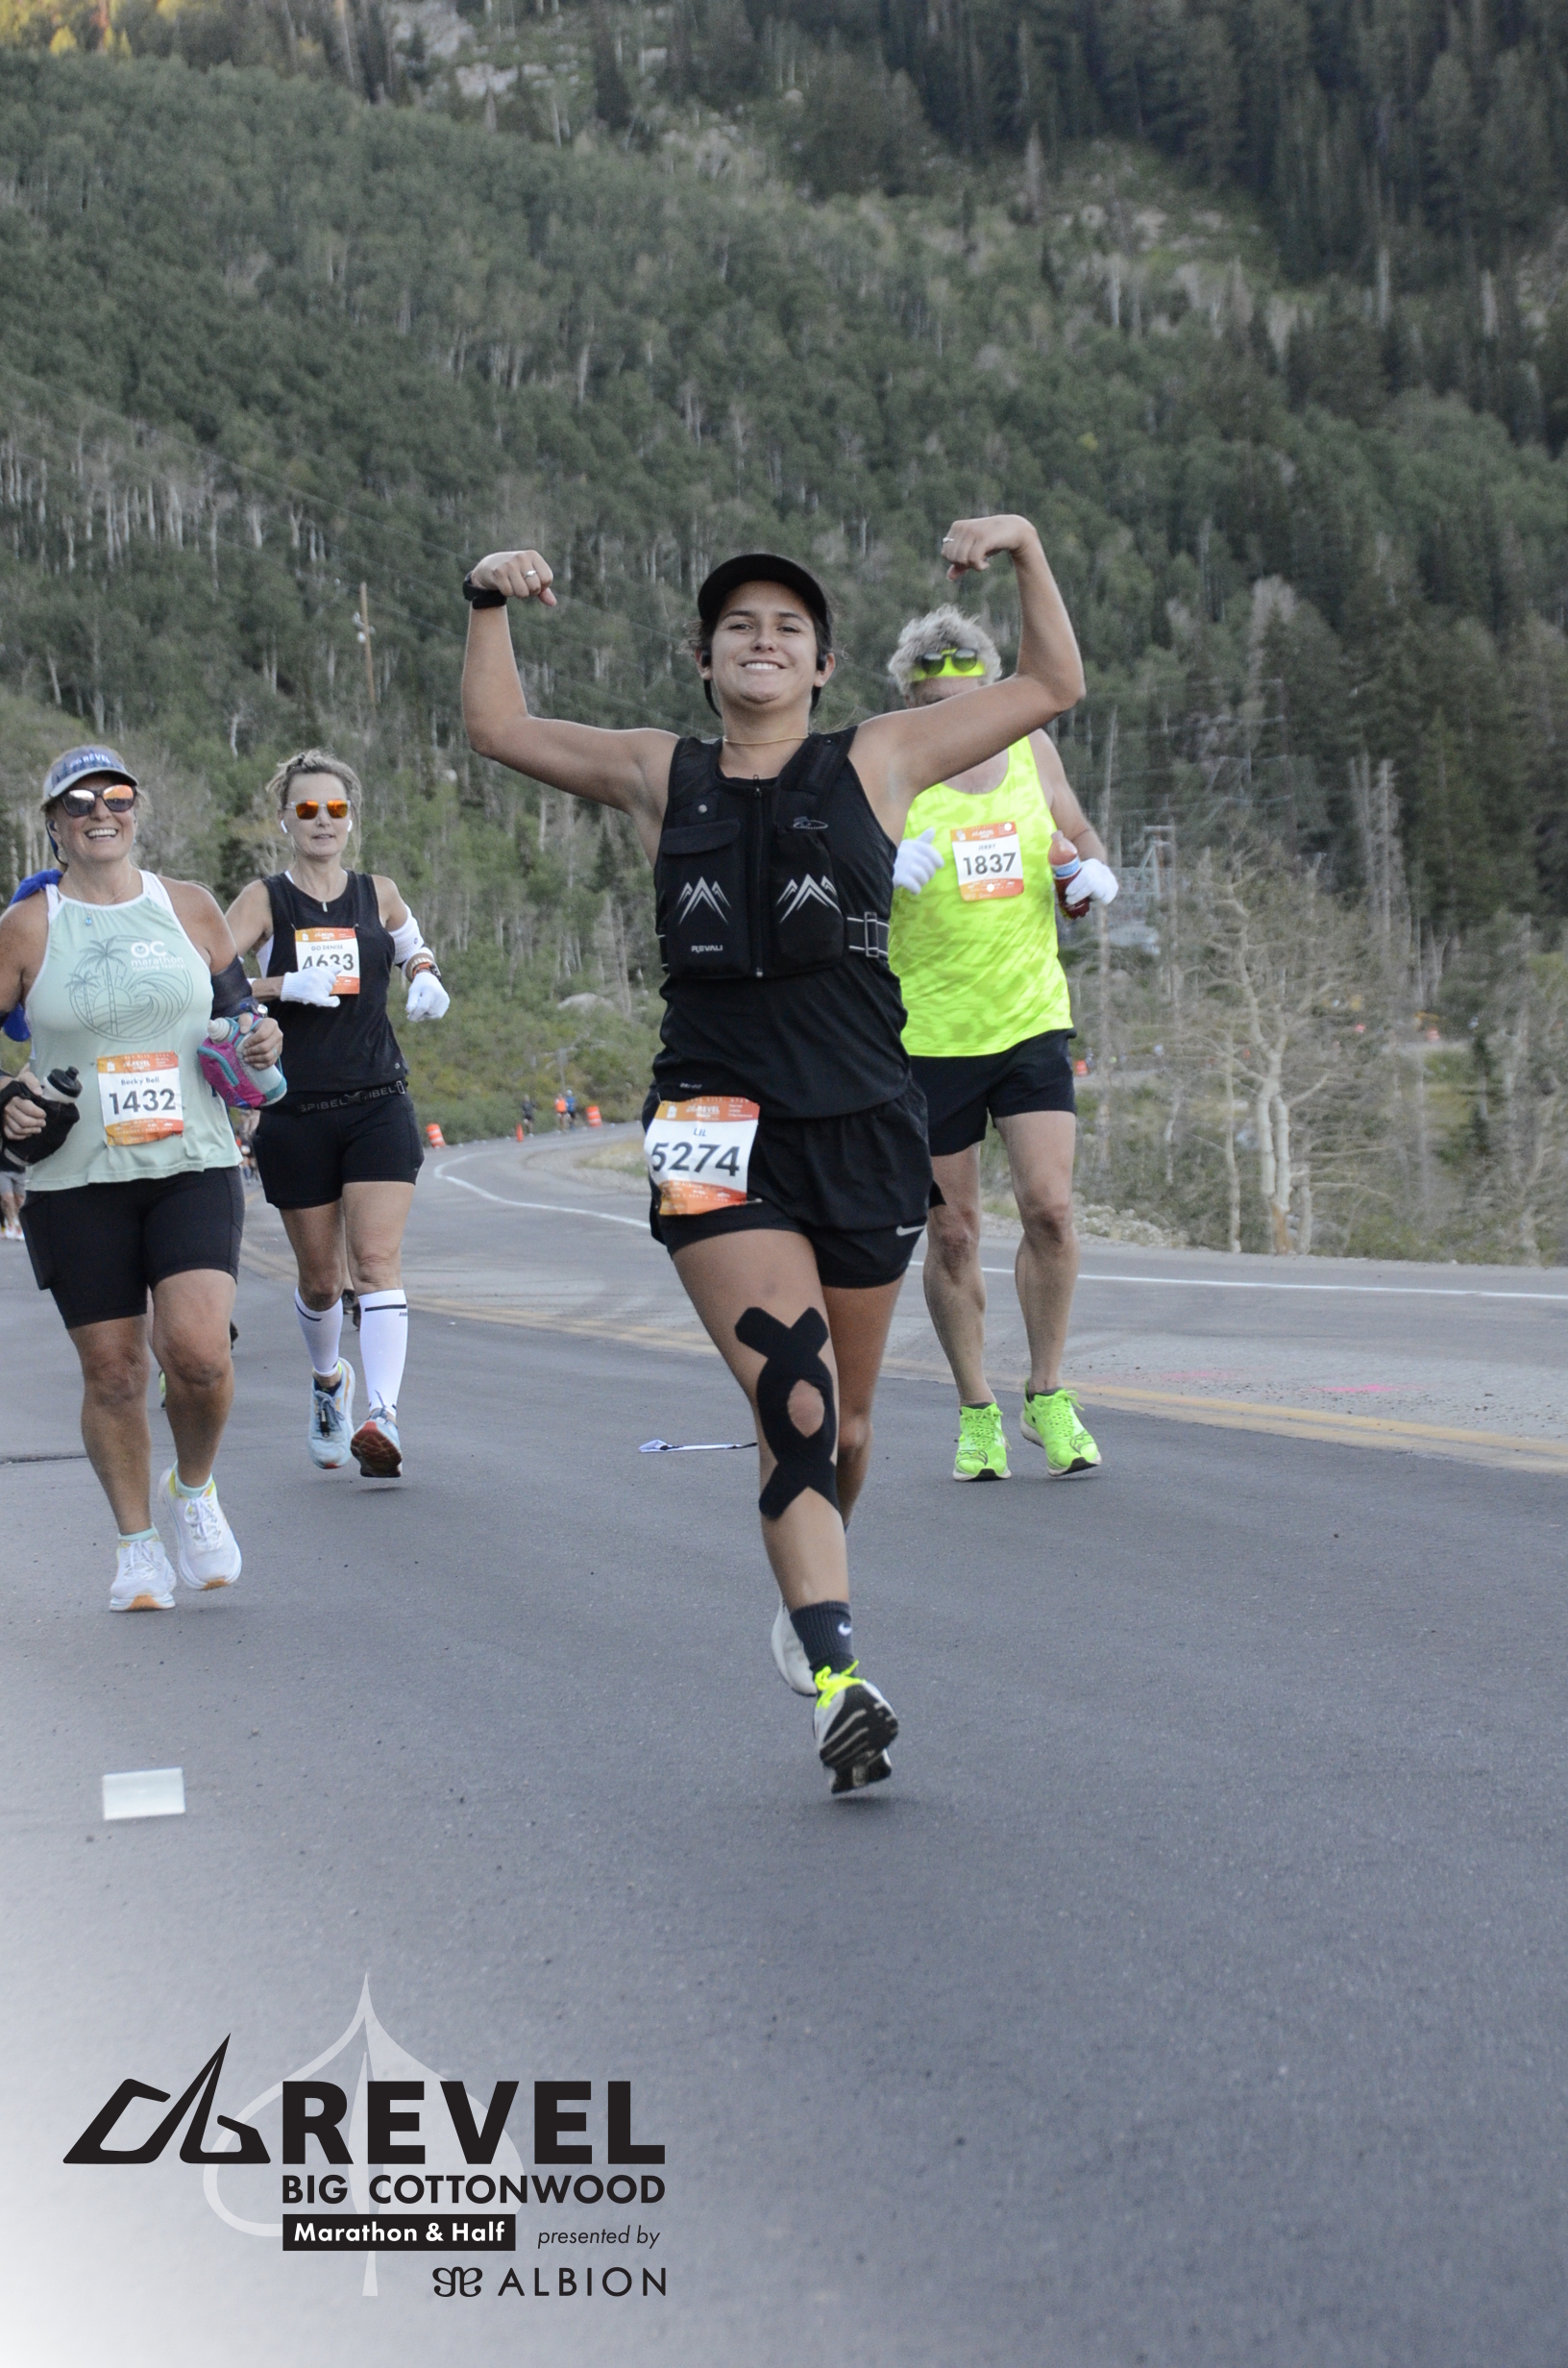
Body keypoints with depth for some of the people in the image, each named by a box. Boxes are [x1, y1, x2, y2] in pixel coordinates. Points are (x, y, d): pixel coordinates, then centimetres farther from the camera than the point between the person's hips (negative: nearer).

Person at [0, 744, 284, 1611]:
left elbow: (235, 1006, 19)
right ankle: (136, 1547, 20)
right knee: (112, 1373, 2)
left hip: (194, 1168, 1)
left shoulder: (189, 908, 7)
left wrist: (258, 1044, -2)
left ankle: (192, 1488, 13)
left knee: (197, 1351, -17)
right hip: (77, 1182, -1)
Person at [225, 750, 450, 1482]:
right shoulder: (264, 900, 0)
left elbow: (413, 948, 29)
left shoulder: (378, 894, 8)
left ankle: (383, 1414, -24)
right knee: (320, 1276, 9)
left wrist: (424, 980, 7)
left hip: (379, 1105, 1)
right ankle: (328, 1383, 38)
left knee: (378, 1259, -14)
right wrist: (284, 986, -22)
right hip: (295, 1112, -1)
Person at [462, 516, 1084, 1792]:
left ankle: (810, 1596, 41)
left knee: (843, 1416, 12)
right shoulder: (661, 776, 13)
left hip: (864, 1123, 1)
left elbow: (1052, 687, 15)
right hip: (720, 1128, -1)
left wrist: (1027, 552, 5)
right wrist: (491, 608, 9)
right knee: (791, 1391, -19)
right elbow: (501, 729, 22)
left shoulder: (875, 761, 9)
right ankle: (838, 1681, -26)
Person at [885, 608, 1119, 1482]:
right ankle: (977, 1415, 18)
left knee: (1050, 1207, -10)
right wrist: (881, 870, -31)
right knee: (952, 1234, 4)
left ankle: (1048, 1397, 8)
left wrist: (1095, 872, -2)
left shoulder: (1031, 749, 6)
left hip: (1032, 1018, 2)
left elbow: (1078, 837, 21)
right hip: (927, 1035, -2)